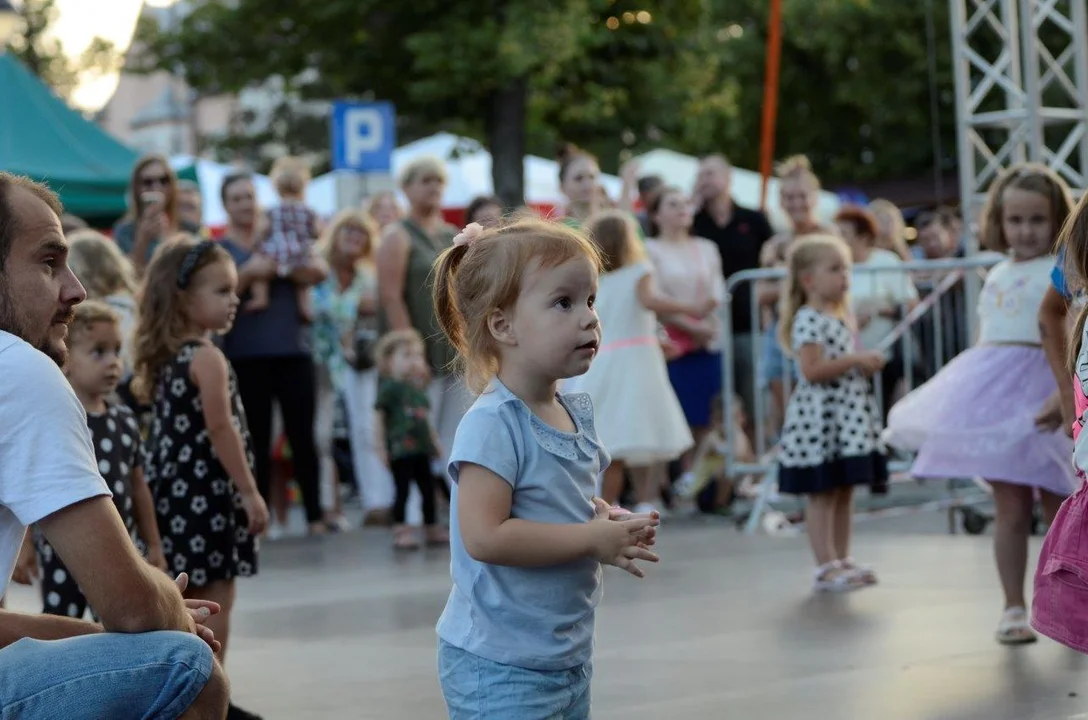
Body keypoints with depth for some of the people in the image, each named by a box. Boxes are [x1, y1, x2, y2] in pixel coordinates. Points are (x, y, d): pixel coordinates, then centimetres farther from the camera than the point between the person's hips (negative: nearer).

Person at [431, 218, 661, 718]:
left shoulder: (577, 413, 7)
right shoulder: (492, 425, -20)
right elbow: (485, 536, -27)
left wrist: (612, 524, 0)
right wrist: (593, 539, -21)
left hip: (570, 654, 9)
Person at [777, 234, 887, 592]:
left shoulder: (841, 317, 15)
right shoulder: (808, 320, -15)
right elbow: (812, 369, -22)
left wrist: (867, 362, 6)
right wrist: (856, 361, -21)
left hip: (848, 414, 9)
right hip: (820, 415, -9)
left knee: (845, 491, 12)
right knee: (822, 494, -4)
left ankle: (842, 560, 19)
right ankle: (826, 567, -1)